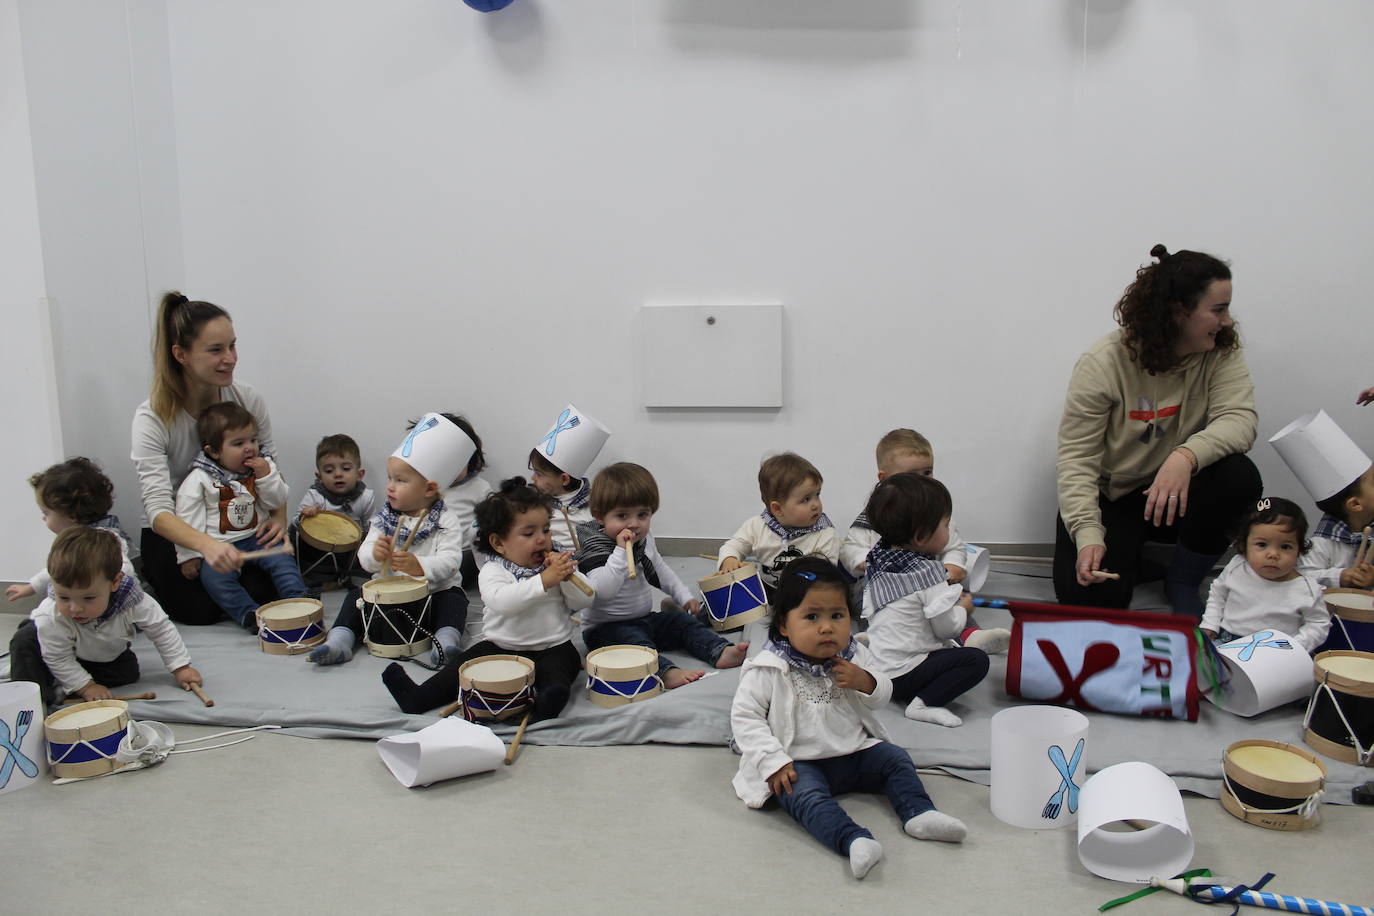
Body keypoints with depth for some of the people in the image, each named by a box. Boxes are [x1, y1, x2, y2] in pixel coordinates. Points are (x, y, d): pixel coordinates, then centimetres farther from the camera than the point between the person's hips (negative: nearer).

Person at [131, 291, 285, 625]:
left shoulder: (247, 399, -13)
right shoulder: (152, 418, -24)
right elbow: (158, 510, -32)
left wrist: (279, 516, -21)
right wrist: (206, 545, -52)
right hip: (171, 533, -2)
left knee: (264, 593, -17)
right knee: (201, 610, -17)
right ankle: (154, 573, 16)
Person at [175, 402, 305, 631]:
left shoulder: (264, 466, 3)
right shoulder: (199, 479, -10)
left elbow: (277, 503, 3)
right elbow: (187, 520, -8)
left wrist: (266, 476, -12)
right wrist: (188, 556, -11)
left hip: (255, 537, 3)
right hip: (217, 545, -2)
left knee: (282, 559, -19)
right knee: (215, 575, -26)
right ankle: (250, 615, -23)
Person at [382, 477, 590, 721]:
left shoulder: (558, 565, 5)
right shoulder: (492, 572, -5)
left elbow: (583, 602, 1)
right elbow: (501, 601, -27)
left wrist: (567, 577, -18)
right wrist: (544, 581, -33)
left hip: (553, 648, 0)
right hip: (502, 645, 0)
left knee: (564, 660, -30)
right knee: (468, 661, -18)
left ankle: (547, 703, -54)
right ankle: (419, 697, -21)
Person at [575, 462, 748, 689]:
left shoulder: (645, 540, 3)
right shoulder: (595, 548, -21)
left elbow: (660, 570, 23)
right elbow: (603, 590, -37)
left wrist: (684, 596, 17)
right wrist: (622, 550, -39)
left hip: (645, 618, 8)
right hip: (606, 627, -7)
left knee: (683, 621, -6)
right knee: (632, 640, -33)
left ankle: (720, 652, -20)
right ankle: (666, 671, -53)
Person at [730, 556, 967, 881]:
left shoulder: (855, 656, 2)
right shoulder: (769, 670, -14)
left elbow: (882, 697, 11)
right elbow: (744, 717, -12)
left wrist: (865, 682, -13)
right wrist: (773, 761, -21)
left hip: (855, 751, 6)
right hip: (800, 764, -6)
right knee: (805, 796, -32)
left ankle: (918, 813, -7)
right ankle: (853, 839, -49)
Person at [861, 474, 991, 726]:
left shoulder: (877, 560, 6)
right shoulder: (927, 572, -18)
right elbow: (947, 626, -14)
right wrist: (963, 608, 9)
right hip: (902, 675, -9)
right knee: (977, 660, -17)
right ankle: (924, 704, -20)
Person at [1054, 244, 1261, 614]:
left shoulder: (1221, 353, -8)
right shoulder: (1104, 362, -19)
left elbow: (1239, 420, -23)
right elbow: (1076, 457, -20)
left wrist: (1187, 456, -44)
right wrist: (1088, 534, -33)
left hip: (1175, 493, 3)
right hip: (1110, 497, -3)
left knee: (1239, 477, -28)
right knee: (1089, 594, -25)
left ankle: (1183, 582, -2)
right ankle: (1130, 555, 14)